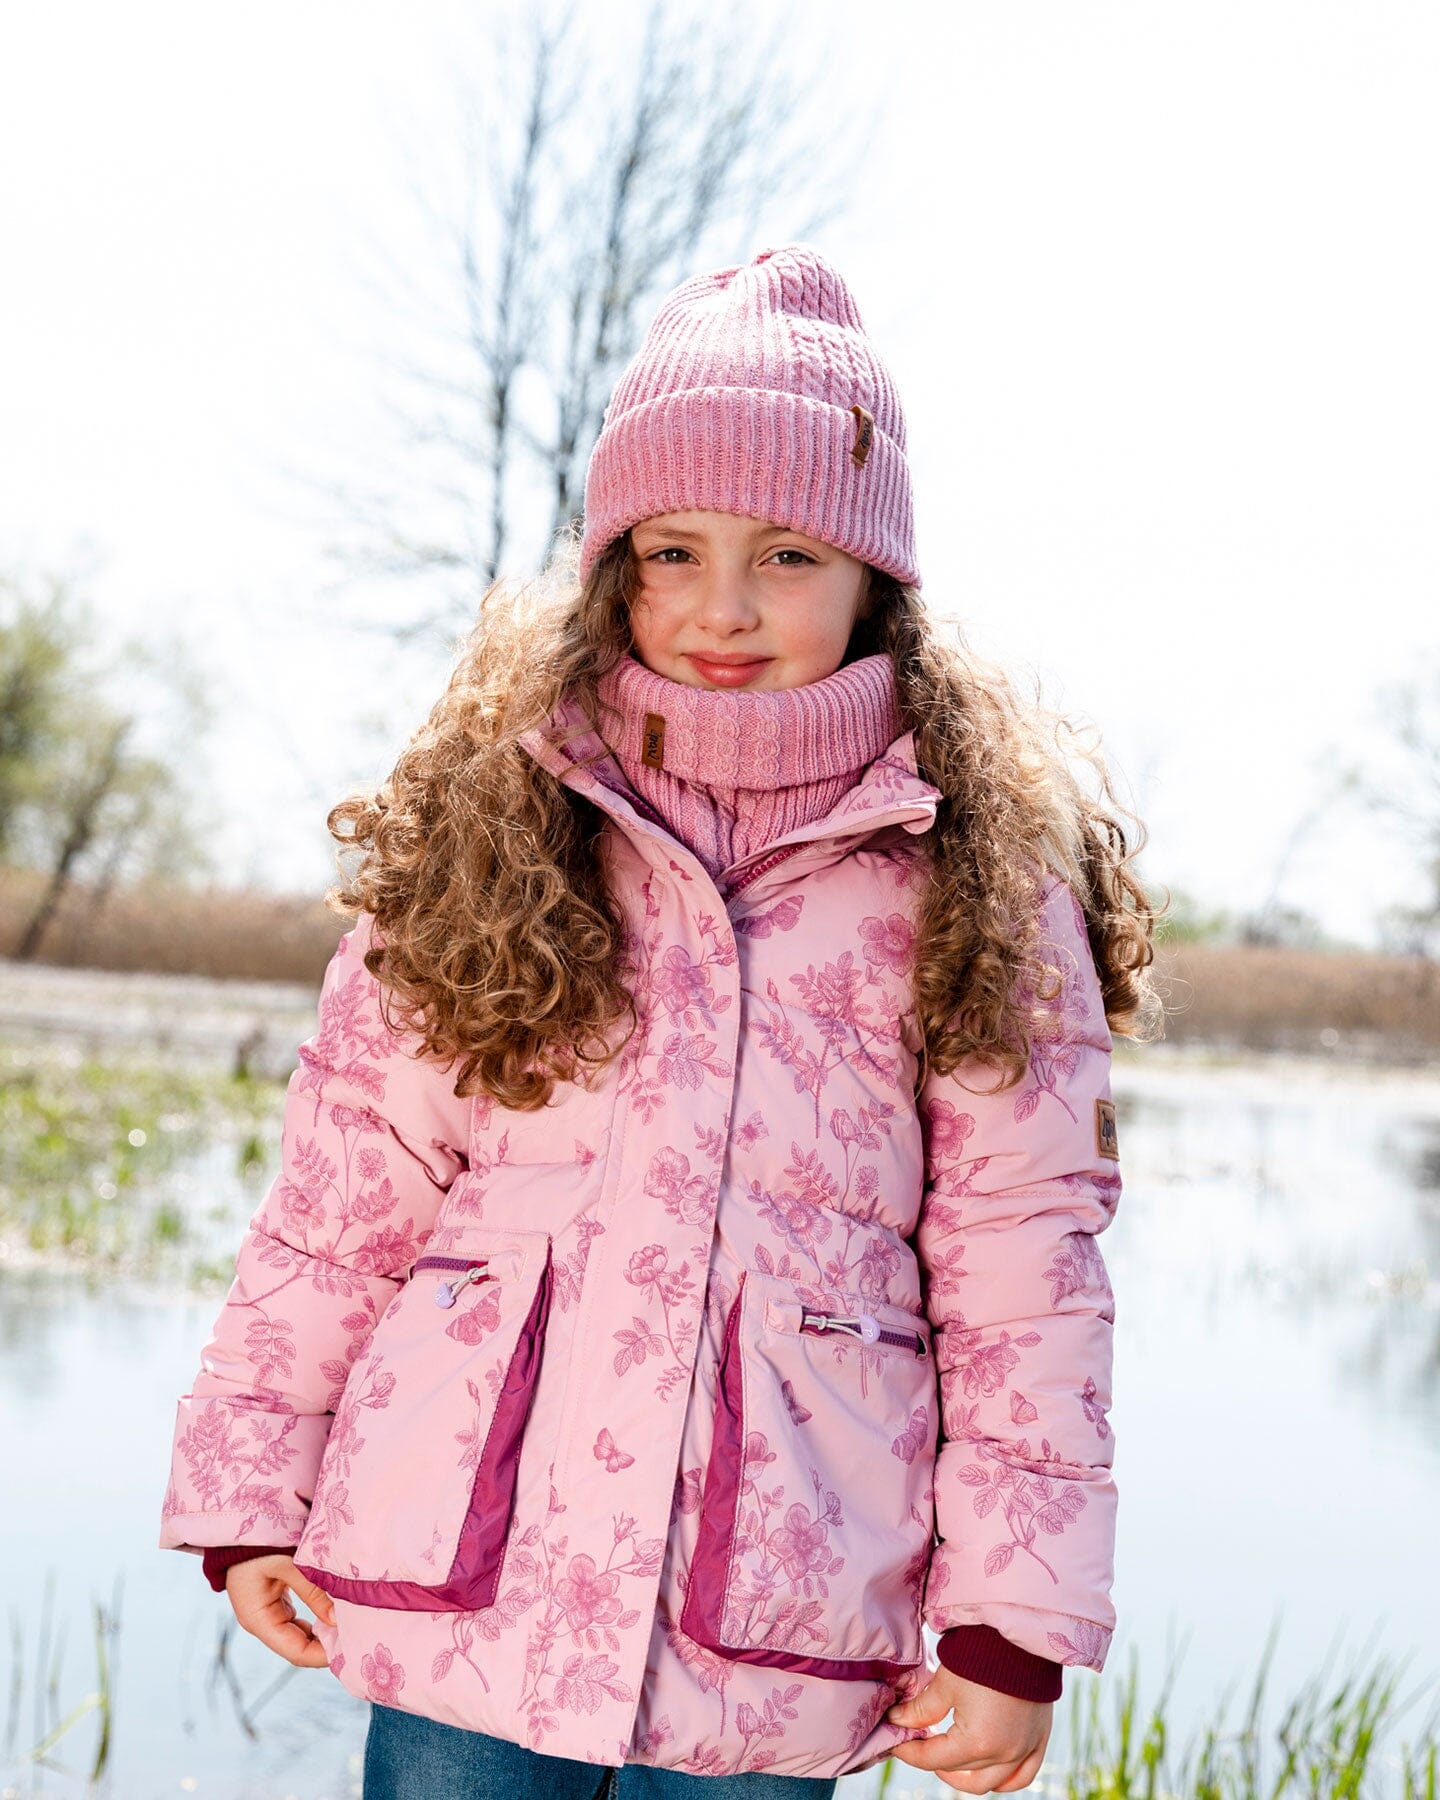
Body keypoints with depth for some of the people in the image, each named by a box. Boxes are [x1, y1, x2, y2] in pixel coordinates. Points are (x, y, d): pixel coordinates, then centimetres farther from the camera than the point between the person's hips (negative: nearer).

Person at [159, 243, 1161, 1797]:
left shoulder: (977, 875, 2)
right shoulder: (491, 819, 5)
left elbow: (1024, 1252, 1)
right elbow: (346, 1184, 6)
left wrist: (1015, 1621, -2)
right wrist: (251, 1493, 5)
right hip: (467, 1571, 1)